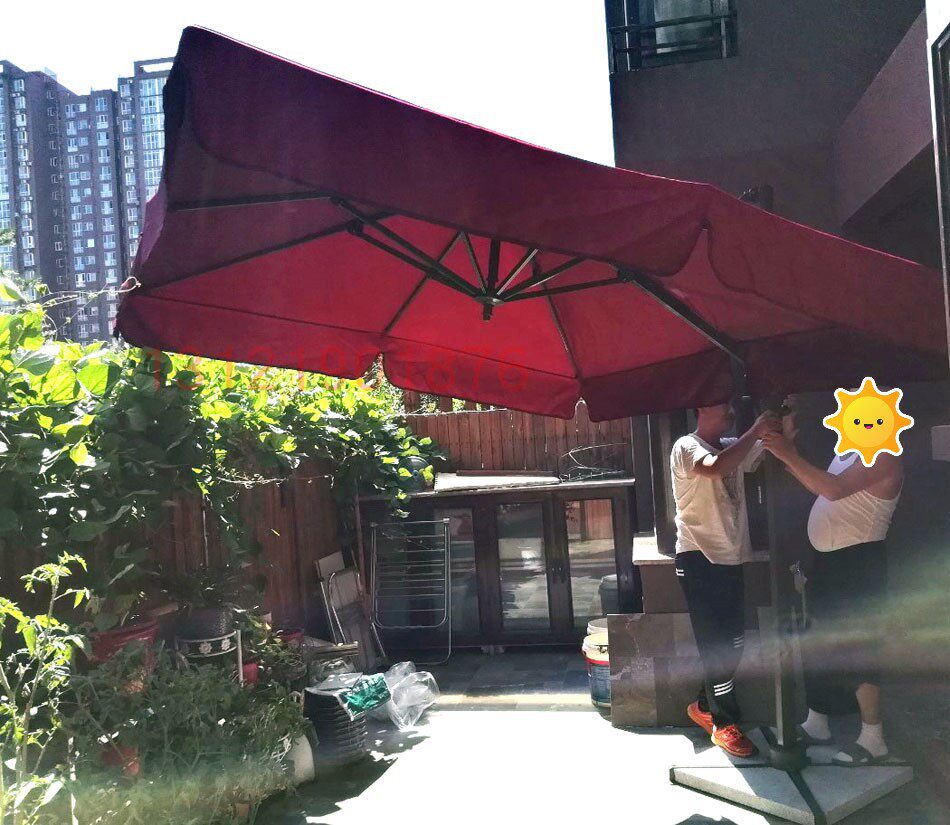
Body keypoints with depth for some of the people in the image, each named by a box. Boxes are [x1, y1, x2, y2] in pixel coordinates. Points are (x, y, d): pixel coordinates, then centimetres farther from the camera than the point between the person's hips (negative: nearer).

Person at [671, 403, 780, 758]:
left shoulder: (732, 447, 12)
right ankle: (724, 724, 10)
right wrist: (755, 432, -28)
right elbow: (715, 469, -32)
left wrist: (782, 430, -15)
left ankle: (704, 706, 31)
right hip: (699, 559, -8)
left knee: (733, 642, 14)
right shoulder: (687, 447, -11)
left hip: (730, 558, 8)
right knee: (717, 644, -3)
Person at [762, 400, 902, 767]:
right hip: (831, 559, 10)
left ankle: (872, 740, 6)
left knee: (857, 648, -5)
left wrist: (791, 455, -25)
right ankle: (816, 724, 28)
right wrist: (788, 456, 10)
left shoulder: (883, 454, -14)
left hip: (858, 561, -10)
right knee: (820, 644, 15)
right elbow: (819, 486, 20)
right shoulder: (848, 452, 16)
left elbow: (835, 489, -26)